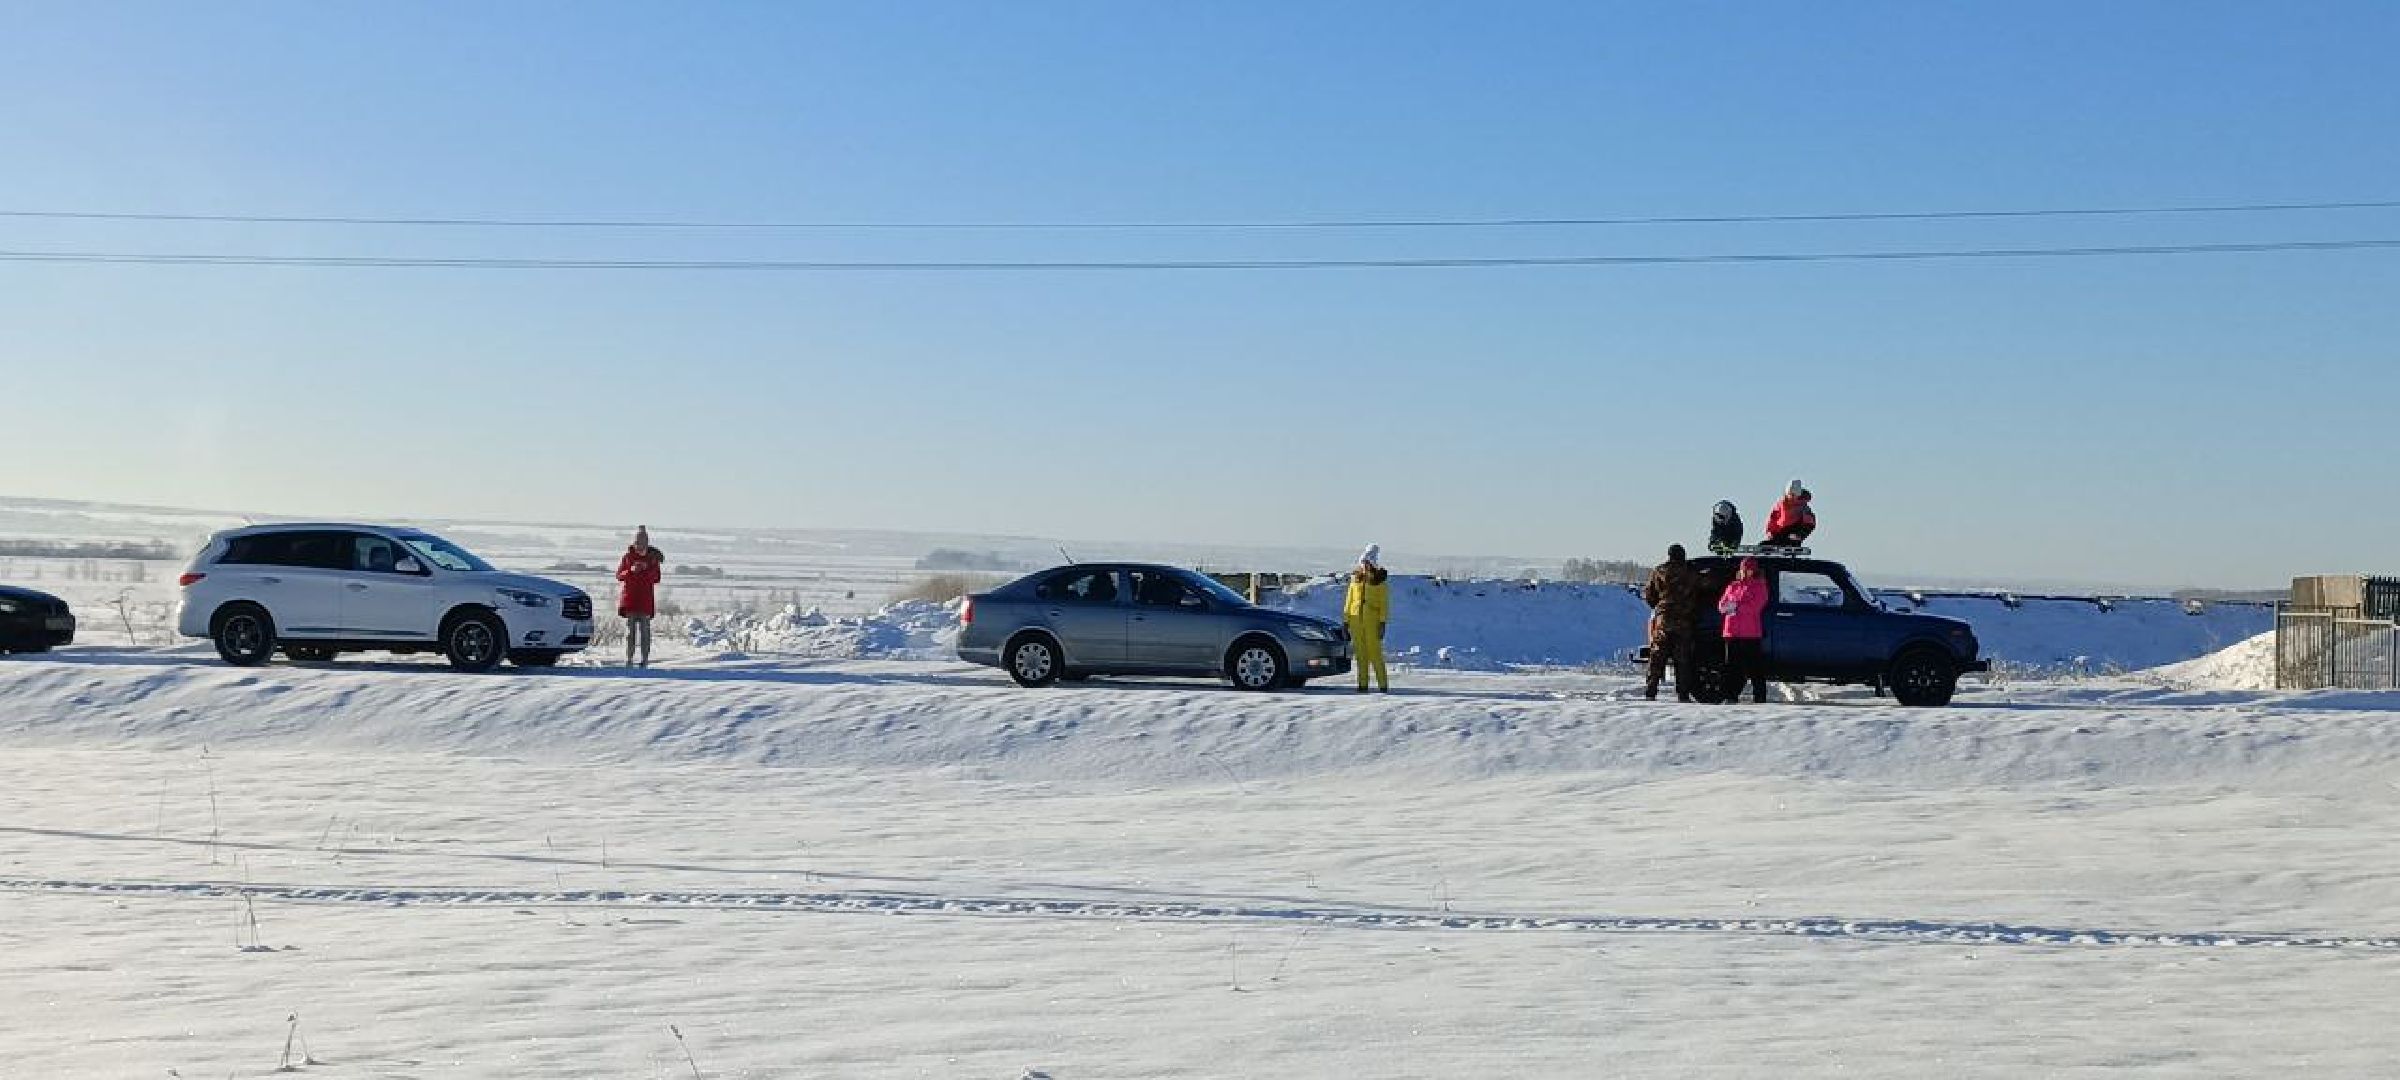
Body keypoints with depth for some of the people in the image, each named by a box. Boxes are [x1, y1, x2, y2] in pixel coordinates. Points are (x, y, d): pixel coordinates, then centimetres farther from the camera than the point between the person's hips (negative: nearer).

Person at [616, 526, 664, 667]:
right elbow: (619, 575, 4)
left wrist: (647, 569, -13)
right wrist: (631, 571, -14)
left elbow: (657, 577, 6)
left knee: (644, 629, 0)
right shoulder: (628, 555, 2)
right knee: (630, 629, 0)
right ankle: (628, 659, 3)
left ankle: (645, 659, 3)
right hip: (629, 597, 0)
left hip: (646, 600, 0)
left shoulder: (653, 556, 4)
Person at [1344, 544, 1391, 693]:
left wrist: (1383, 622, -11)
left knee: (1375, 652, -7)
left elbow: (1385, 602, -3)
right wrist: (1346, 620, 10)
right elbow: (1349, 599, 14)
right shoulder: (1356, 577, 12)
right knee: (1361, 652, 5)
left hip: (1373, 619, -4)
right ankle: (1362, 684, 8)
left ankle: (1383, 684, -2)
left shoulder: (1381, 579, -1)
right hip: (1356, 618, 4)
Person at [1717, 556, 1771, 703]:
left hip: (1751, 634, -5)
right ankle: (1732, 696, 10)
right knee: (1732, 666, 5)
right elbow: (1721, 604, 13)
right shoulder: (1732, 586, 19)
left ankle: (1759, 696, -1)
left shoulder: (1759, 586, 4)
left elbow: (1755, 605, -10)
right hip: (1732, 633, 5)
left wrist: (1736, 606, -17)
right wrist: (1725, 606, -10)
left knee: (1755, 666, -4)